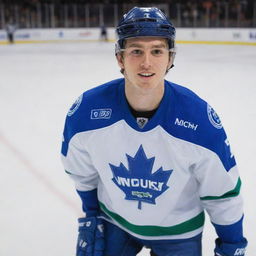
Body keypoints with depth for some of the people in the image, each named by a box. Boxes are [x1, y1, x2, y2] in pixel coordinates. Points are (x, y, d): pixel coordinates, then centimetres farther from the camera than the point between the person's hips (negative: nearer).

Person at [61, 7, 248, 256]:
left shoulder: (200, 119, -28)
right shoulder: (86, 110, -24)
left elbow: (222, 192, -13)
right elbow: (81, 170, -2)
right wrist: (91, 213, 8)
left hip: (178, 232, -1)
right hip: (114, 222, 1)